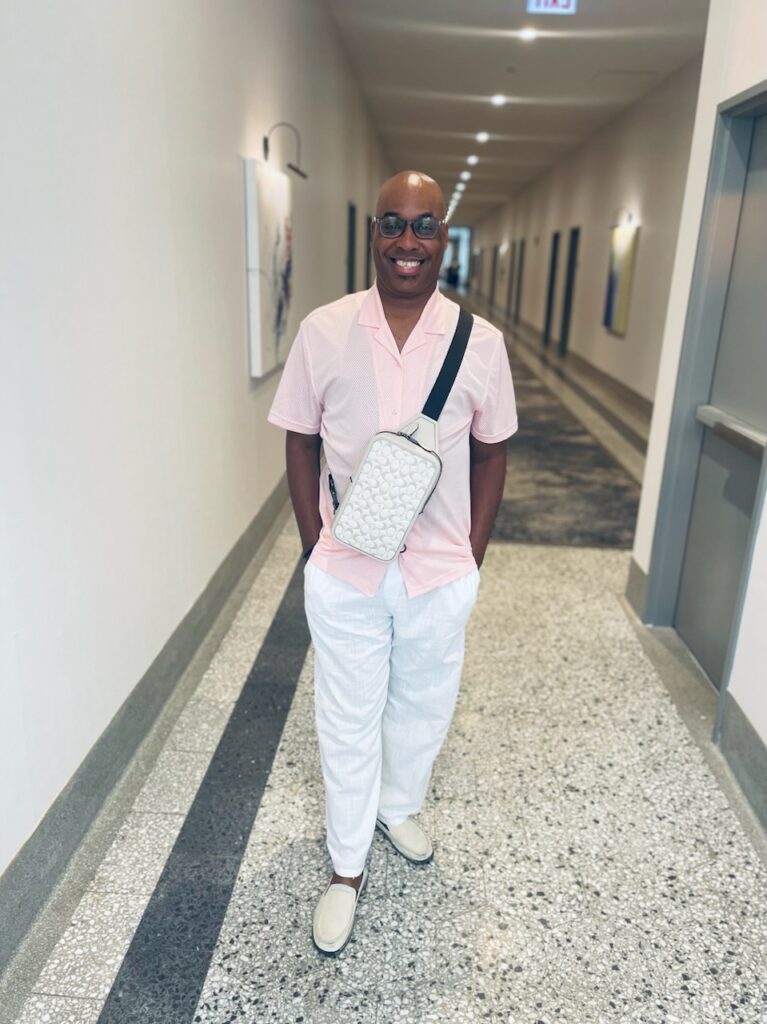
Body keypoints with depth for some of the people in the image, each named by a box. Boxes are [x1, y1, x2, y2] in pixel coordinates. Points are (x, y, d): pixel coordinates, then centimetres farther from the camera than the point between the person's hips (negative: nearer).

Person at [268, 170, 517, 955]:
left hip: (441, 576, 1)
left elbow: (491, 454, 4)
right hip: (344, 577, -1)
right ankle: (347, 866, 38)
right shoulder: (323, 332, -7)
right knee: (346, 722, 14)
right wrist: (316, 547, -1)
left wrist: (471, 556, 2)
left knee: (421, 709, 21)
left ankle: (399, 807, 53)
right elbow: (300, 443, 1)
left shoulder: (480, 343, -6)